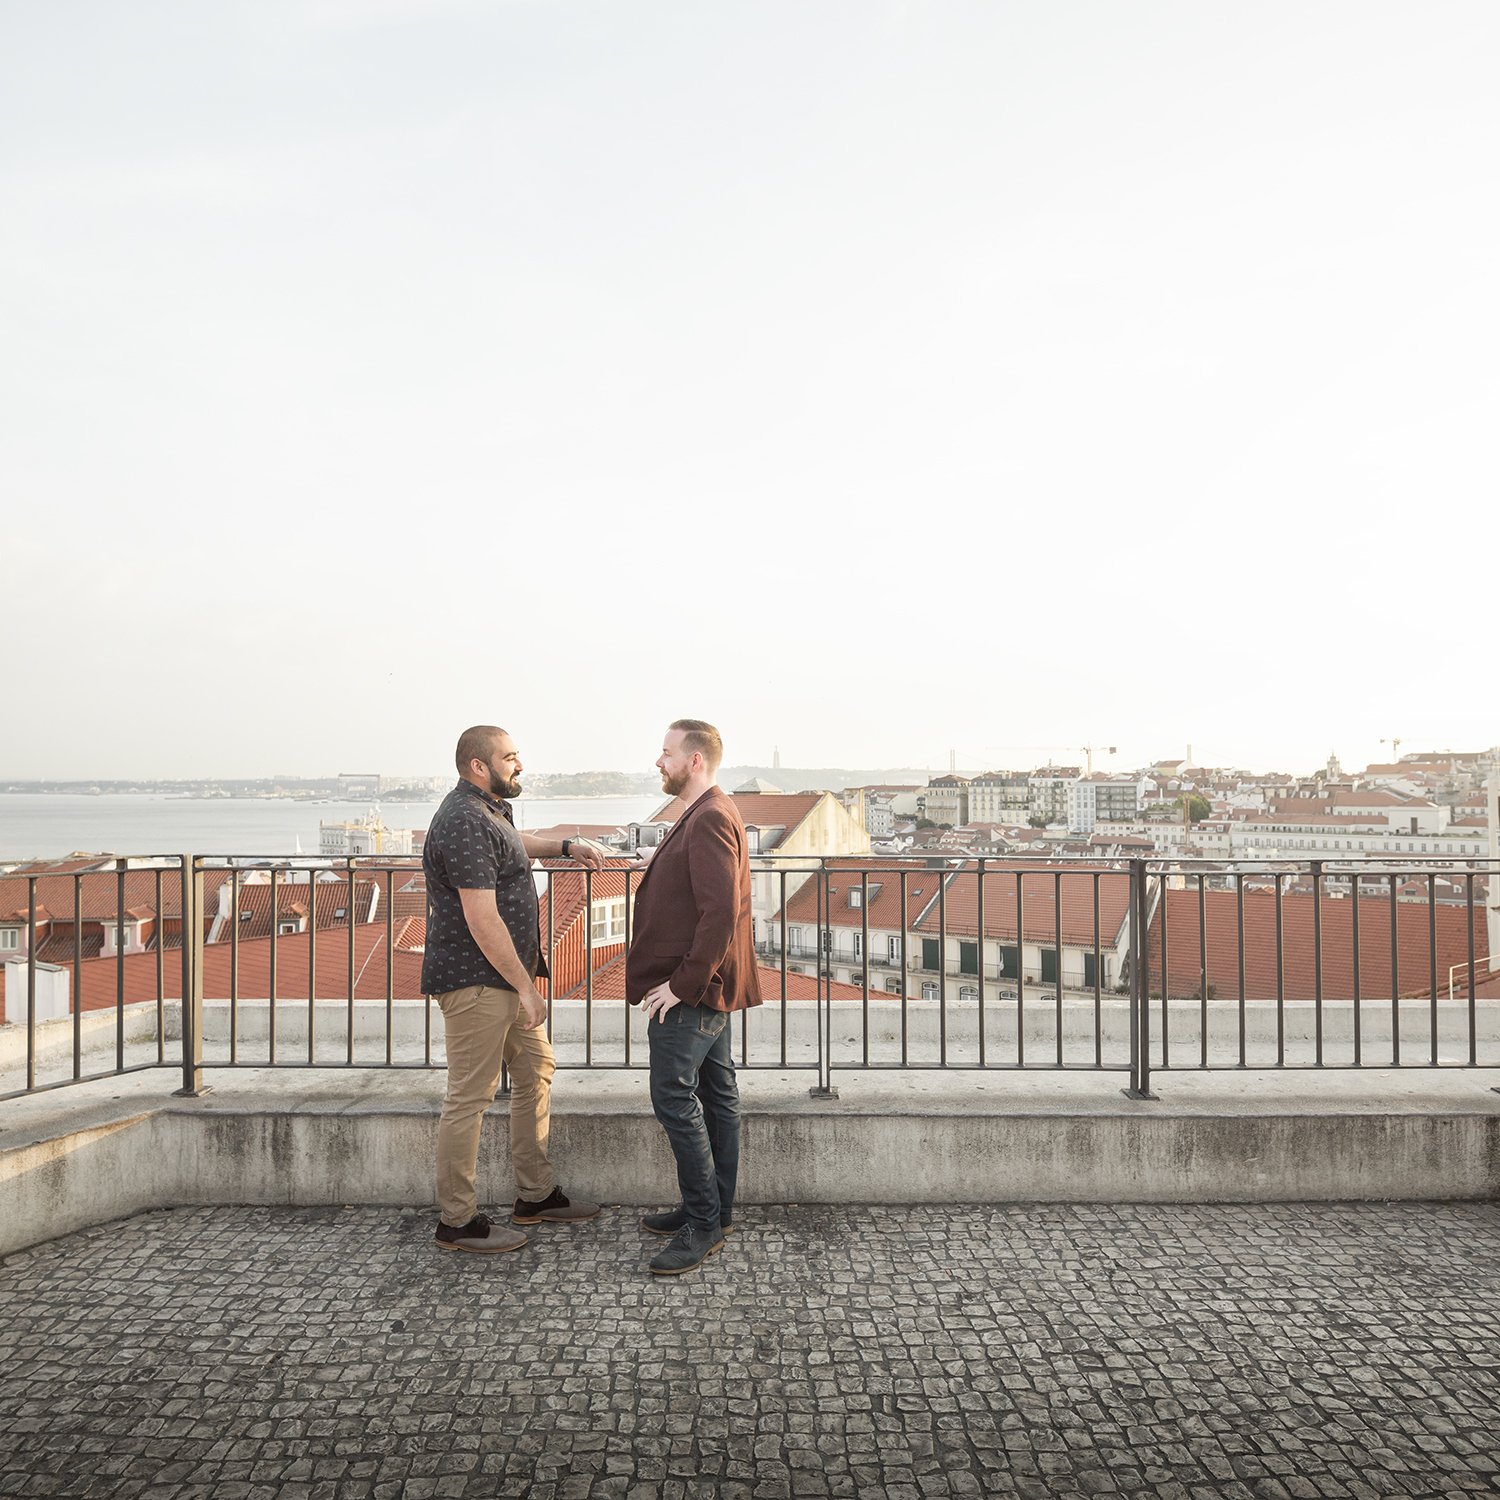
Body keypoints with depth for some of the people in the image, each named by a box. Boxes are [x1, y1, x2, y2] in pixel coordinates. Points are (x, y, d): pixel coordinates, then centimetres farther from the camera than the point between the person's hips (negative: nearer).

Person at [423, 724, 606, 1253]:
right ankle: (457, 1223, 12)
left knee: (536, 1072, 16)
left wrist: (566, 846, 22)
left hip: (505, 979, 11)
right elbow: (482, 919, -25)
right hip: (476, 981, -11)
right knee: (471, 1097, -2)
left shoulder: (488, 810, 13)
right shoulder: (465, 823, -20)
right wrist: (525, 987, -22)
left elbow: (512, 844, 38)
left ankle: (536, 1196, 27)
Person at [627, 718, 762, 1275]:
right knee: (715, 1094, 15)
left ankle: (704, 1222, 5)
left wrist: (682, 983, -23)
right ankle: (713, 1210, 25)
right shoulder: (708, 815, 16)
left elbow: (720, 913, -26)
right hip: (710, 986, 11)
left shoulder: (709, 820, -19)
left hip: (691, 990, -11)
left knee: (674, 1097, -6)